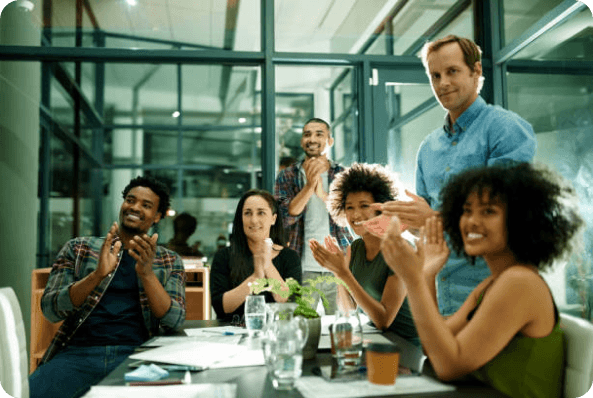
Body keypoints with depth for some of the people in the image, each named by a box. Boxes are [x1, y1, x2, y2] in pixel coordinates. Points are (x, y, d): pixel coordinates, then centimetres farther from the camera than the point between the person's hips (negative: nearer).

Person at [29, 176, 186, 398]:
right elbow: (50, 309, 3)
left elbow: (174, 321, 0)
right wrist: (98, 274, -14)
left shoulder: (169, 262, 14)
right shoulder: (78, 249, 14)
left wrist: (146, 272, -15)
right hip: (79, 353, 0)